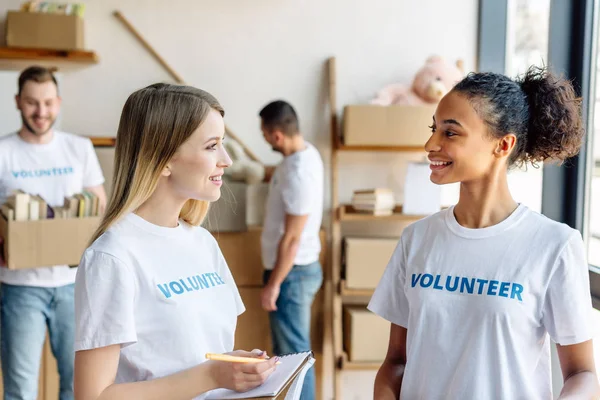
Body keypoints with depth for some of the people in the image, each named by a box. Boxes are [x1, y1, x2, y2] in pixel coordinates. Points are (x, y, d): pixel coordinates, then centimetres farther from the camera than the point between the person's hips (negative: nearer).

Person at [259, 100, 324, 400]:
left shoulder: (298, 172, -26)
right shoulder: (303, 153, 5)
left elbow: (293, 237, -24)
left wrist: (273, 284, -18)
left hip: (293, 273, -10)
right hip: (291, 268, 10)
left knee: (294, 352, 1)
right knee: (285, 349, 21)